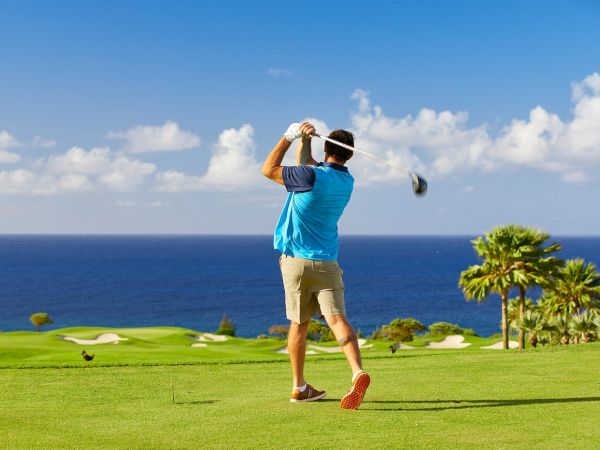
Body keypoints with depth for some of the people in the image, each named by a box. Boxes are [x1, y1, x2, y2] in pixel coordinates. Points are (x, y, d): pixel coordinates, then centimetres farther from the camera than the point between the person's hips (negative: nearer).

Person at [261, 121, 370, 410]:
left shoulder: (312, 176, -14)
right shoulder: (347, 182, 7)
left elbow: (268, 169, -2)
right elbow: (304, 163, 19)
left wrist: (290, 137, 1)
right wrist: (304, 141, 4)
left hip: (295, 260, -3)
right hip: (327, 263, 3)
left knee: (299, 324, 9)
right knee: (337, 318, -9)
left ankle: (299, 387, 19)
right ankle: (357, 372, -32)